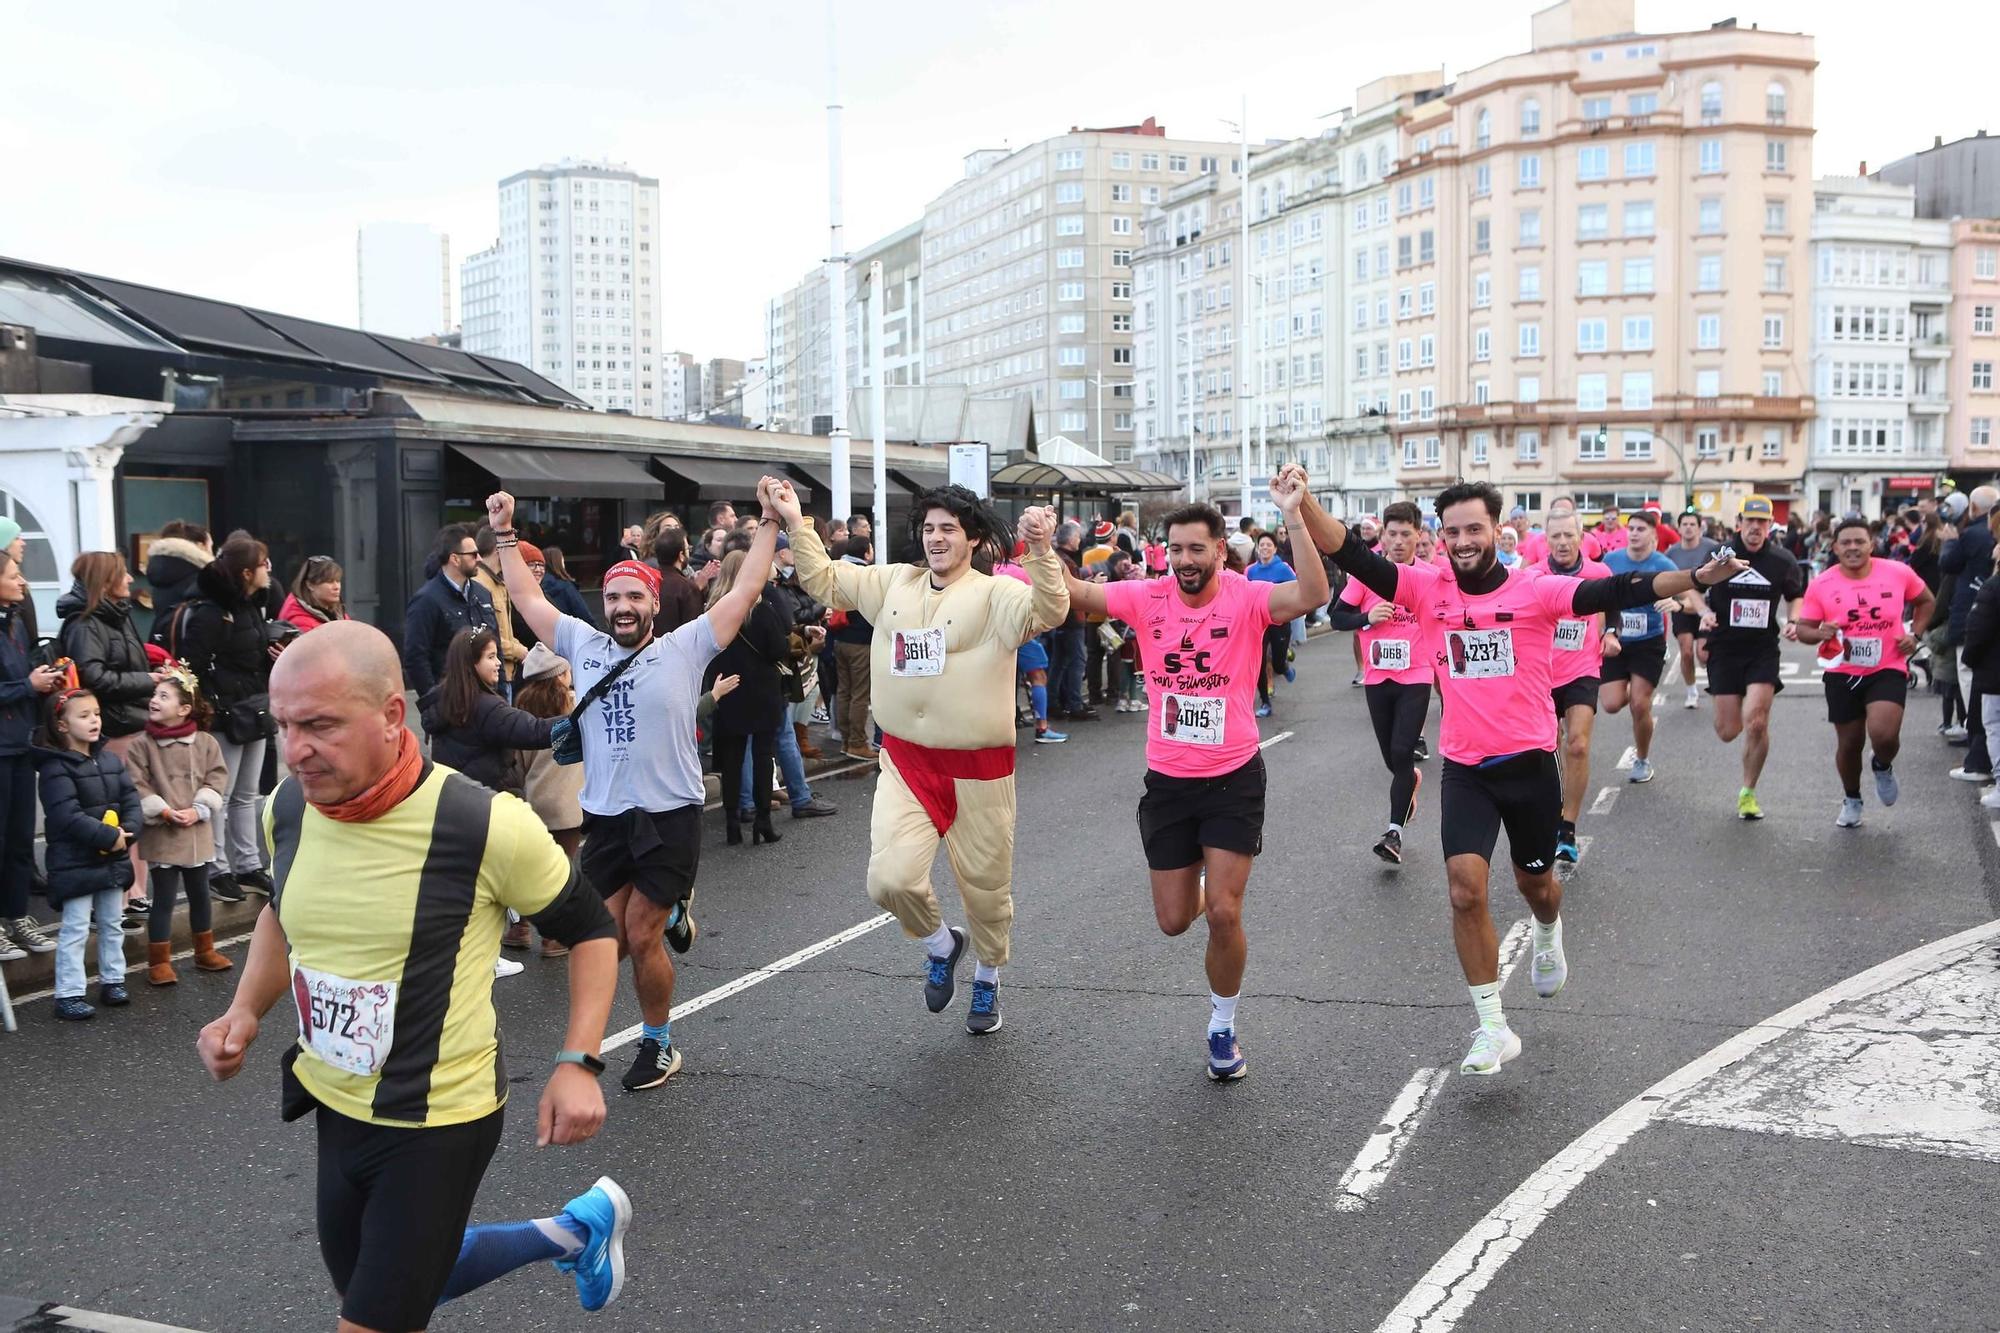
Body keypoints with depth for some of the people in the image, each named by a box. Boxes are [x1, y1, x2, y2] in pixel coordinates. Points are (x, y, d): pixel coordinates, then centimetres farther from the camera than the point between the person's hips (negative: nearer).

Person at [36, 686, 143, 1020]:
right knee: (75, 929, -2)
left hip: (113, 859, 7)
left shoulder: (110, 760, 7)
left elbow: (131, 799, 4)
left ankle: (112, 981, 28)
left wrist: (128, 830, -14)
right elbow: (68, 816, -23)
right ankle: (68, 994, 4)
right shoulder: (56, 767, -15)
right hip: (74, 863, -7)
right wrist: (109, 837, -23)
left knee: (111, 924, 16)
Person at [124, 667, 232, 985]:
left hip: (198, 831, 3)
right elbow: (137, 785, -11)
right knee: (164, 898, 0)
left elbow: (216, 778, -1)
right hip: (161, 834, -3)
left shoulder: (205, 742, -2)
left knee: (199, 894, 16)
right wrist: (165, 812, -17)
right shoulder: (141, 745, -8)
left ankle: (205, 951, 32)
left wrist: (198, 810, -13)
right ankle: (159, 962, 10)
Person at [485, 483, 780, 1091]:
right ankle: (670, 913, 41)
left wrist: (769, 524, -8)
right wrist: (504, 533, 16)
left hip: (670, 816, -4)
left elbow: (744, 592, -6)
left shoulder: (684, 648, -4)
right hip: (604, 817, 4)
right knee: (608, 939, 8)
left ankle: (658, 1044, 20)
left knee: (640, 938, -2)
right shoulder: (583, 645, 7)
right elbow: (527, 597, 16)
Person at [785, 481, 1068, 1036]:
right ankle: (940, 943, 22)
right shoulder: (893, 583, 6)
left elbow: (1048, 612, -28)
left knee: (985, 885, 11)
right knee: (889, 879, -12)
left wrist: (1041, 551, -43)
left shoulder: (994, 594, -10)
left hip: (977, 769, -3)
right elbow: (824, 579, 16)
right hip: (906, 763, 3)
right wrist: (794, 521, 7)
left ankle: (988, 977, 39)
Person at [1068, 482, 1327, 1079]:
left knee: (1224, 915, -5)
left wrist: (1294, 518, -40)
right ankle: (1199, 885, 51)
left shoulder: (1248, 598, -14)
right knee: (1174, 920, 11)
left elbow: (1313, 595, -31)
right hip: (1167, 779, 3)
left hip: (1234, 778, -3)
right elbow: (1072, 592, -8)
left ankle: (1223, 1028, 20)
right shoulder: (1148, 598, -5)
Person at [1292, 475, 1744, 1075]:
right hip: (1464, 770, 0)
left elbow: (1618, 591, -17)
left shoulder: (1538, 589, -9)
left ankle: (1547, 935, 57)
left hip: (1529, 763, 0)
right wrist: (1304, 502, -25)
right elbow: (1350, 554, -11)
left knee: (1536, 883, 19)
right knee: (1466, 889, -13)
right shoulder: (1427, 588, -5)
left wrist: (1696, 577, -30)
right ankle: (1492, 1027, 1)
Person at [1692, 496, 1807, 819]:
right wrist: (1705, 612, -10)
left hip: (1763, 650, 0)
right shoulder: (1719, 555, -4)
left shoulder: (1783, 561, 0)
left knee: (1756, 724, -14)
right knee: (1728, 732, 0)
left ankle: (1748, 792, 6)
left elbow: (1796, 597, 17)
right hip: (1724, 649, 0)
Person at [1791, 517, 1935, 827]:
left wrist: (1914, 633, -1)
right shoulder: (1820, 585, -7)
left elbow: (1926, 601, 12)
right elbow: (1802, 629, -1)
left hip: (1888, 670, -1)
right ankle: (1851, 800, 38)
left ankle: (1882, 767, 16)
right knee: (1849, 743, 11)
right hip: (1843, 674, 1)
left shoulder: (1898, 572, -6)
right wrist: (1820, 633, -23)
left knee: (1884, 735, -22)